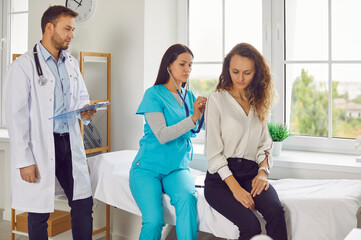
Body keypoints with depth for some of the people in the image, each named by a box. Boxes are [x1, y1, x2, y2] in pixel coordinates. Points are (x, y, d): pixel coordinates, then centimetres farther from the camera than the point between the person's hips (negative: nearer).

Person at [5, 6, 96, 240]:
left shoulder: (71, 63, 12)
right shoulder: (24, 65, -8)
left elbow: (82, 96, 24)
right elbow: (16, 116, -11)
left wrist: (86, 111, -2)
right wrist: (24, 161, -15)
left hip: (70, 142, 6)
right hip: (41, 146, -6)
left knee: (84, 204, 9)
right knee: (39, 213, 5)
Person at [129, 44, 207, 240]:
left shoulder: (189, 97, 12)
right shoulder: (154, 94, -5)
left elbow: (195, 131, 11)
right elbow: (161, 135, -15)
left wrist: (203, 113, -6)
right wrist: (193, 118, -19)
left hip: (177, 168, 4)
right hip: (148, 167, -4)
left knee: (187, 197, -30)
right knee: (154, 220, -23)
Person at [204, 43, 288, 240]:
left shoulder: (258, 102, 17)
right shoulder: (217, 100, 0)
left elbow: (264, 144, 18)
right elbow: (213, 151, -5)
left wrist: (263, 171, -4)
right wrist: (235, 188, -15)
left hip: (251, 172, 4)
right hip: (220, 178, -4)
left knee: (276, 211, -28)